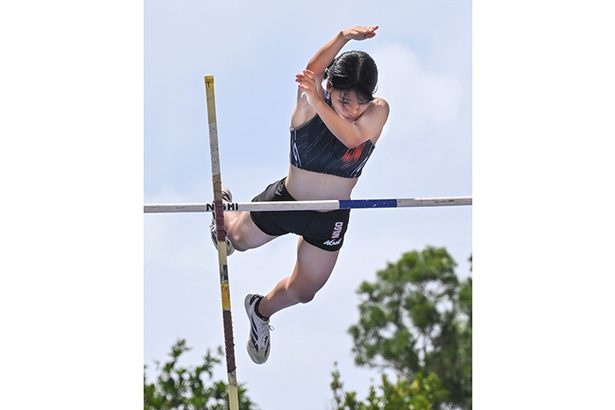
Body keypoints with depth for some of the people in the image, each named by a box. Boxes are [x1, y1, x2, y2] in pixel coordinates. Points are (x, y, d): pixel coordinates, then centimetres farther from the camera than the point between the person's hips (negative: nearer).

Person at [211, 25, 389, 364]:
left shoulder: (378, 112, -21)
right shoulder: (309, 102, -25)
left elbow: (352, 137, -40)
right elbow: (312, 72, -47)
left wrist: (317, 101, -50)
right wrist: (343, 38, -61)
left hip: (330, 218, 2)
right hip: (286, 202, -2)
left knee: (303, 291, 16)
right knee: (241, 239, 25)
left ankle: (261, 311, 49)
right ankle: (224, 211, 62)